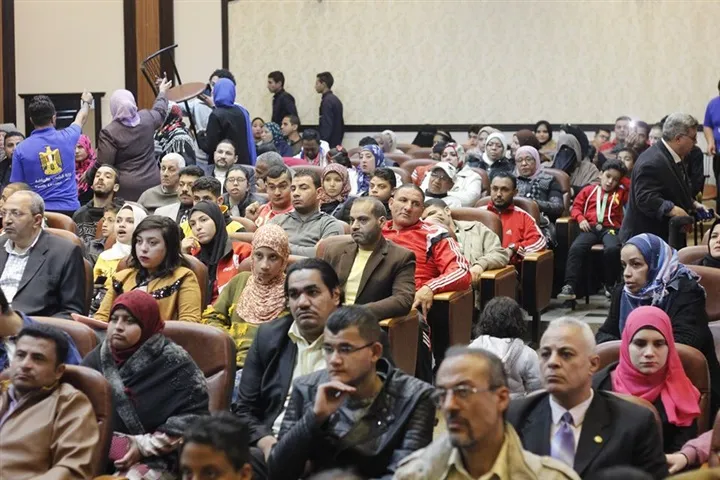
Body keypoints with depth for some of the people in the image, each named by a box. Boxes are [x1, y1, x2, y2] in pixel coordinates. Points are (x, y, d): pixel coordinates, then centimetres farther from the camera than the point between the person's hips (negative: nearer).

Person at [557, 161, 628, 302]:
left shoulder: (621, 192, 21)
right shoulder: (589, 190, 19)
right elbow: (576, 207, 17)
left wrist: (622, 178, 16)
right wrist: (581, 219, -2)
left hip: (610, 228, 0)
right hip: (591, 228, 1)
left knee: (612, 249, -35)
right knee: (576, 248, -29)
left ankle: (611, 285, -15)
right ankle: (570, 286, -30)